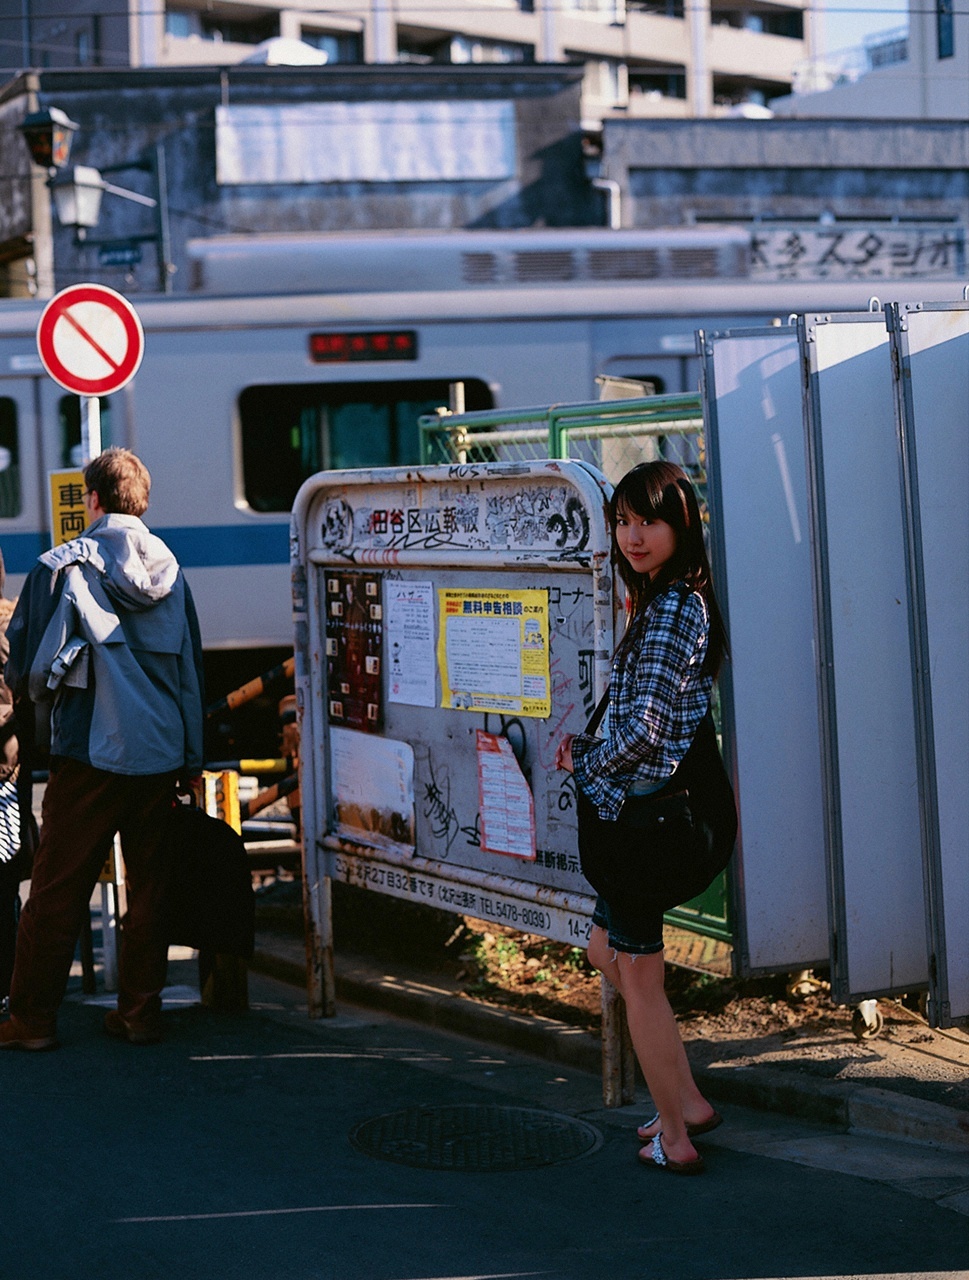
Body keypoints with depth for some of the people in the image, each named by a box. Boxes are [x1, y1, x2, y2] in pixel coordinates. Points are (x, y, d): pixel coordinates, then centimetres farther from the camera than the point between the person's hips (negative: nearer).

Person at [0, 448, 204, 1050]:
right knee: (150, 885, 11)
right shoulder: (170, 572, 7)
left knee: (57, 888, 3)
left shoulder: (63, 567, -6)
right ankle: (140, 1011, 14)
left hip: (91, 749, -4)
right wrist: (191, 758, 21)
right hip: (161, 750, 4)